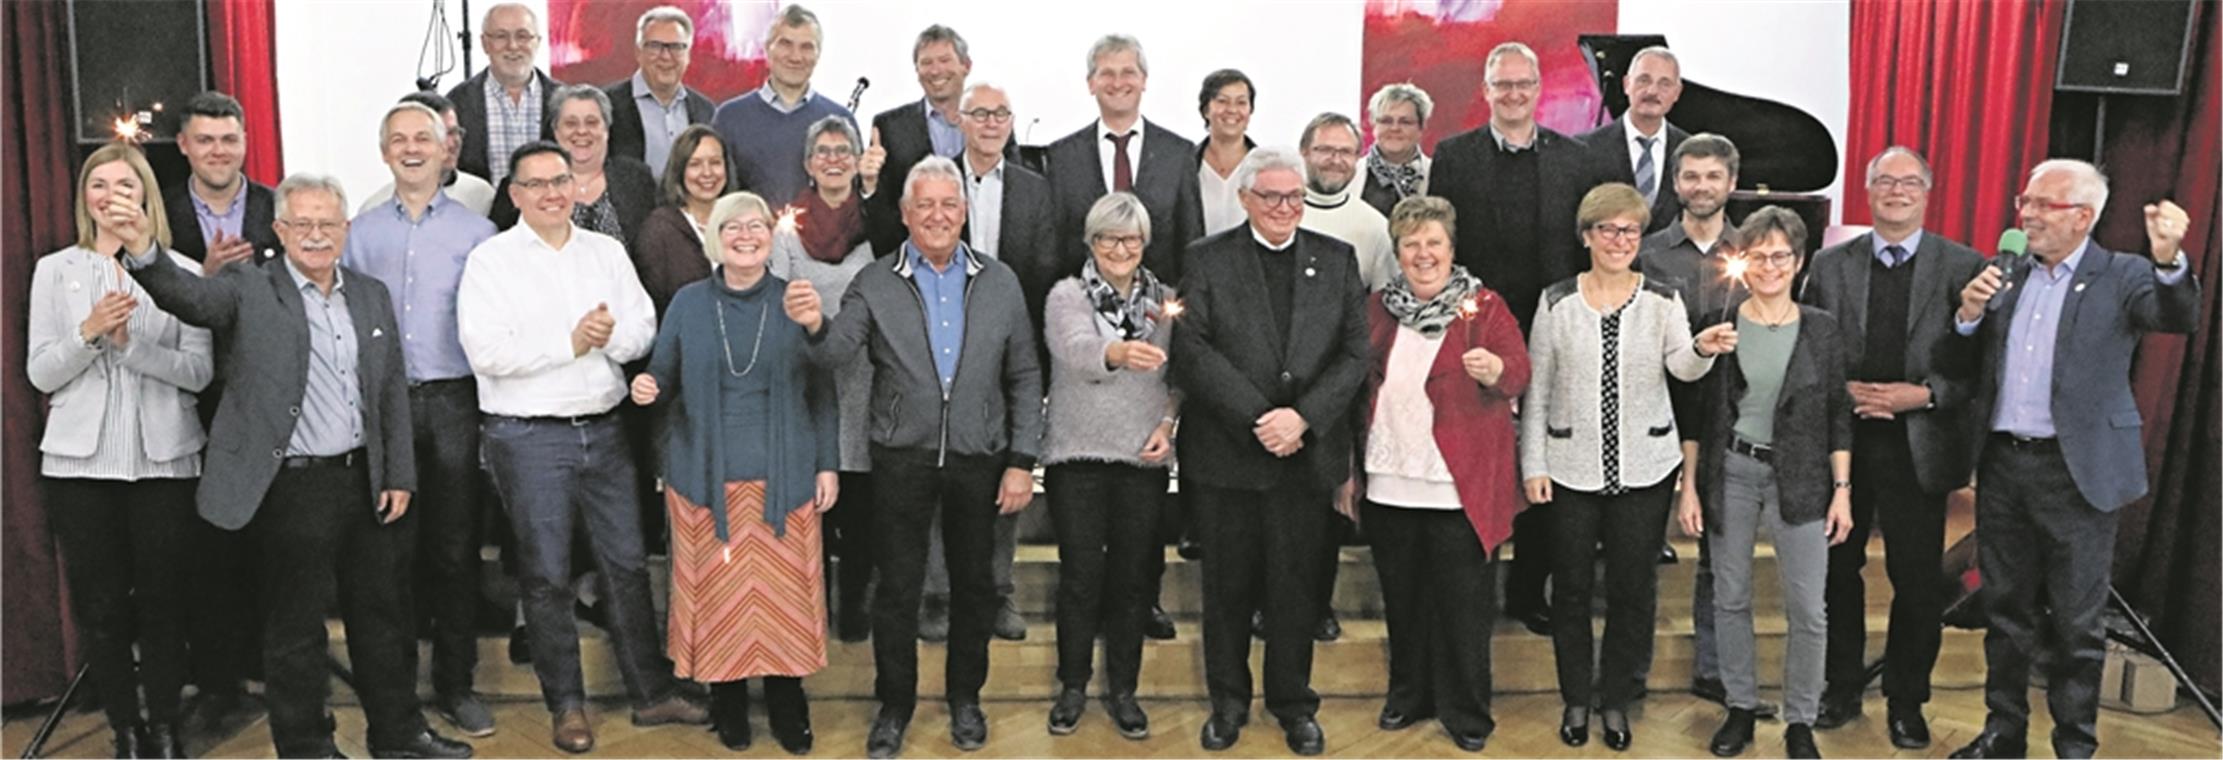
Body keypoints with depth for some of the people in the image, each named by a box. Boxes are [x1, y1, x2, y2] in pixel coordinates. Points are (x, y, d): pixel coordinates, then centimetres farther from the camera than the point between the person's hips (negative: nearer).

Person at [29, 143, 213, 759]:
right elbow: (41, 374, 2)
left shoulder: (181, 272, 2)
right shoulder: (54, 271, 6)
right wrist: (89, 333, -14)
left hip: (163, 457, -1)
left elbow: (199, 372, -4)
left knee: (162, 597, 4)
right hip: (81, 458, 1)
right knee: (100, 603, 6)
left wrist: (129, 341, -17)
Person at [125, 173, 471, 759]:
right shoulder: (250, 290, -3)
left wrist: (400, 477, 7)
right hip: (293, 487, -5)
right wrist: (144, 253, -44)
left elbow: (393, 392, 11)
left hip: (364, 481, 5)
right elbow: (189, 295, -24)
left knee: (382, 612, 15)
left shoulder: (371, 295, 10)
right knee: (296, 624, 6)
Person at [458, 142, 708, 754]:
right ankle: (566, 705, 19)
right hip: (528, 435, -3)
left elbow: (643, 331, 3)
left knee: (627, 564, 9)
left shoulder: (607, 251, 9)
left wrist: (610, 334, -18)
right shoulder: (490, 260, -3)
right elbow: (487, 353, -14)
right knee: (546, 576, 5)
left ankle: (651, 692, 20)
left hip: (603, 428, 4)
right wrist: (570, 342, -15)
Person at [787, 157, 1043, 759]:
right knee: (897, 586, 6)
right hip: (901, 460, -1)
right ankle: (894, 705, 23)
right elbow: (838, 351, -15)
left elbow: (1024, 377, 4)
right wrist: (816, 325, -38)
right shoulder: (874, 284, -1)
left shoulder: (1000, 282, 3)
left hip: (979, 460, 1)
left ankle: (965, 698, 30)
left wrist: (1022, 460, -1)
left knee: (973, 583, 12)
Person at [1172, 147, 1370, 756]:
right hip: (1226, 453, -1)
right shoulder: (1207, 260, 1)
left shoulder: (1337, 260, 7)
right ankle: (1228, 701, 25)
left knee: (1297, 585, 9)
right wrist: (1257, 419, -16)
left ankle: (1294, 704, 24)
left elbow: (1354, 353, 0)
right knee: (1228, 584, 9)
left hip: (1307, 453, 1)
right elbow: (1193, 351, -9)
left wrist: (1303, 417, -14)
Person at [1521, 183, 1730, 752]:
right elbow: (1536, 388, 2)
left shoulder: (1662, 299, 0)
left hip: (1645, 466, 0)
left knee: (1633, 587, 8)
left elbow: (1682, 367, -14)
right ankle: (1575, 699, 26)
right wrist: (1532, 463, -2)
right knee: (1571, 586, 9)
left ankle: (1616, 699, 26)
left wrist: (1703, 348, -37)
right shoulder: (1557, 301, -1)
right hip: (1571, 466, 0)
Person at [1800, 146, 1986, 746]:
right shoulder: (1830, 264, 5)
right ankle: (1842, 689, 28)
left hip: (1918, 446, -2)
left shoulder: (1963, 267, -1)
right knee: (1838, 571, 12)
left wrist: (1925, 395, -16)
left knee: (1918, 581, 5)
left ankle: (1906, 702, 22)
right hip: (1840, 442, 2)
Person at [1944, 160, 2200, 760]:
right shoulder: (2005, 275, 8)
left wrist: (2170, 260, -42)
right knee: (2006, 609, 15)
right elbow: (1960, 364, 10)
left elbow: (2179, 318, -23)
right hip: (2001, 464, 5)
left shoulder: (2121, 277, -4)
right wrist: (1968, 316, -10)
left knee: (2076, 622, 5)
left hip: (2077, 472, -4)